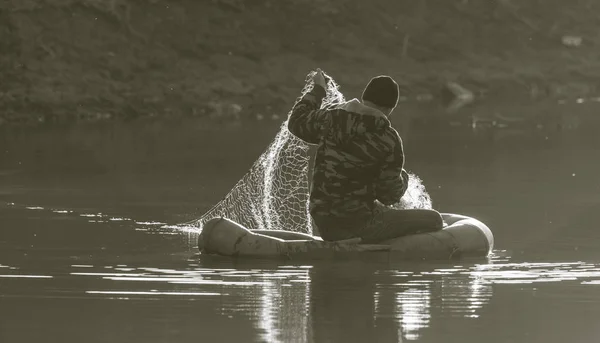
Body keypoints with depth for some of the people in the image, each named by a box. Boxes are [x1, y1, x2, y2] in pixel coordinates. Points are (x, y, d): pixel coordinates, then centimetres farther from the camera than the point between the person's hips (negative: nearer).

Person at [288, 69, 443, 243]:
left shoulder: (331, 119, 0)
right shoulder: (388, 139, -13)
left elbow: (297, 122, 22)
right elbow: (389, 194, -9)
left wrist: (318, 91, 35)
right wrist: (402, 177, 13)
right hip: (358, 225, -7)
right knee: (433, 220, 0)